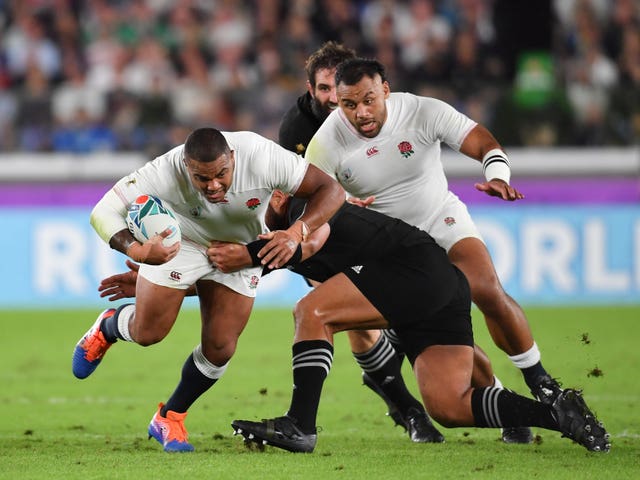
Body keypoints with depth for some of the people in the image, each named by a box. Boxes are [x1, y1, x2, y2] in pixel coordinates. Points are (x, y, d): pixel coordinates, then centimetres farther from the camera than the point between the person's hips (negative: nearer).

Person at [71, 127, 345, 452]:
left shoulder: (262, 158, -38)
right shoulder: (165, 173, -39)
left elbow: (331, 190, -31)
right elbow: (104, 213, -33)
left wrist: (297, 232, -48)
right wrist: (137, 251, -53)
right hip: (178, 242, -1)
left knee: (220, 348, -3)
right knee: (146, 334, -1)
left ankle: (168, 419, 21)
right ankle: (106, 329, 37)